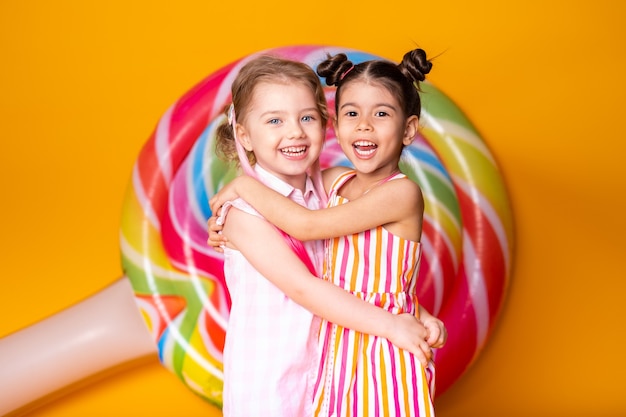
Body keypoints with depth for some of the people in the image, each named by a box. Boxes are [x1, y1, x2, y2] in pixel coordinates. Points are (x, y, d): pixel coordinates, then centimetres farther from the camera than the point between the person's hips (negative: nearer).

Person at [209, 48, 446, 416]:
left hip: (385, 354, -6)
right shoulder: (334, 180, 3)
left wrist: (245, 185, -9)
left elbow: (305, 225, -20)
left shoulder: (403, 192, -17)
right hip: (335, 348, 6)